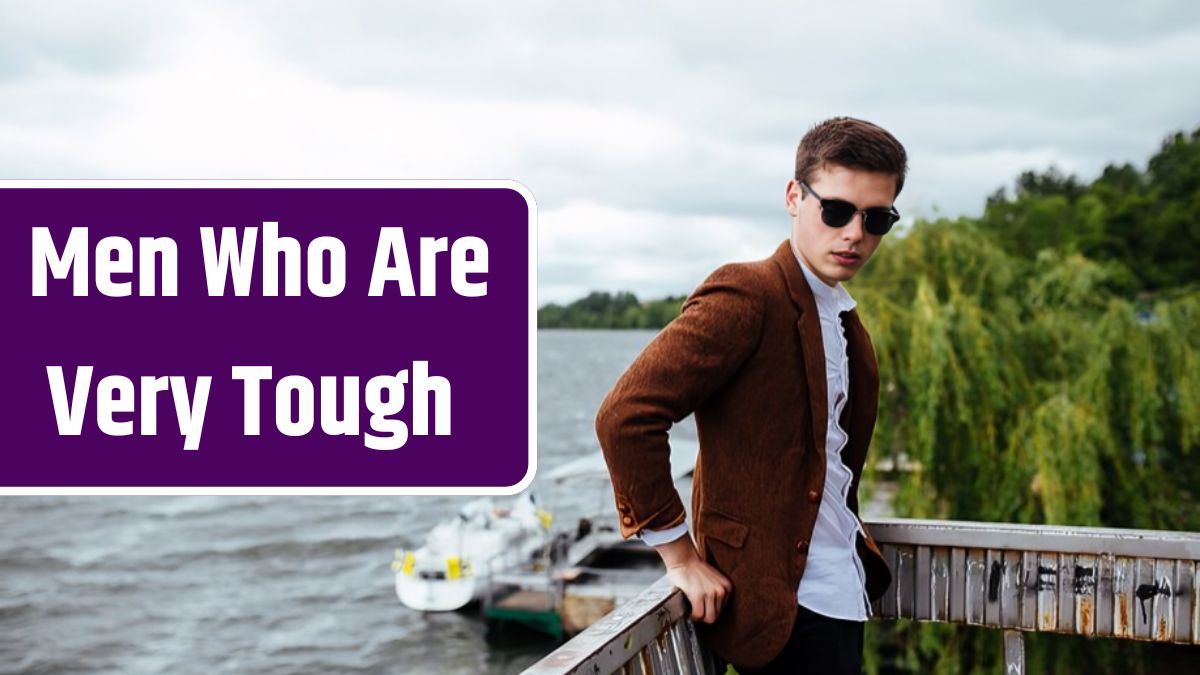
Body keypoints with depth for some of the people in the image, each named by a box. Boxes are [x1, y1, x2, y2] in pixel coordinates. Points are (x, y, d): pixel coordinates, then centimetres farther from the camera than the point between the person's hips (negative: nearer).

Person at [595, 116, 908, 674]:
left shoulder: (844, 319, 12)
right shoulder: (746, 296, -16)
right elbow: (624, 418, -24)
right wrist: (679, 557, -19)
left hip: (842, 592, 9)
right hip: (778, 603, -9)